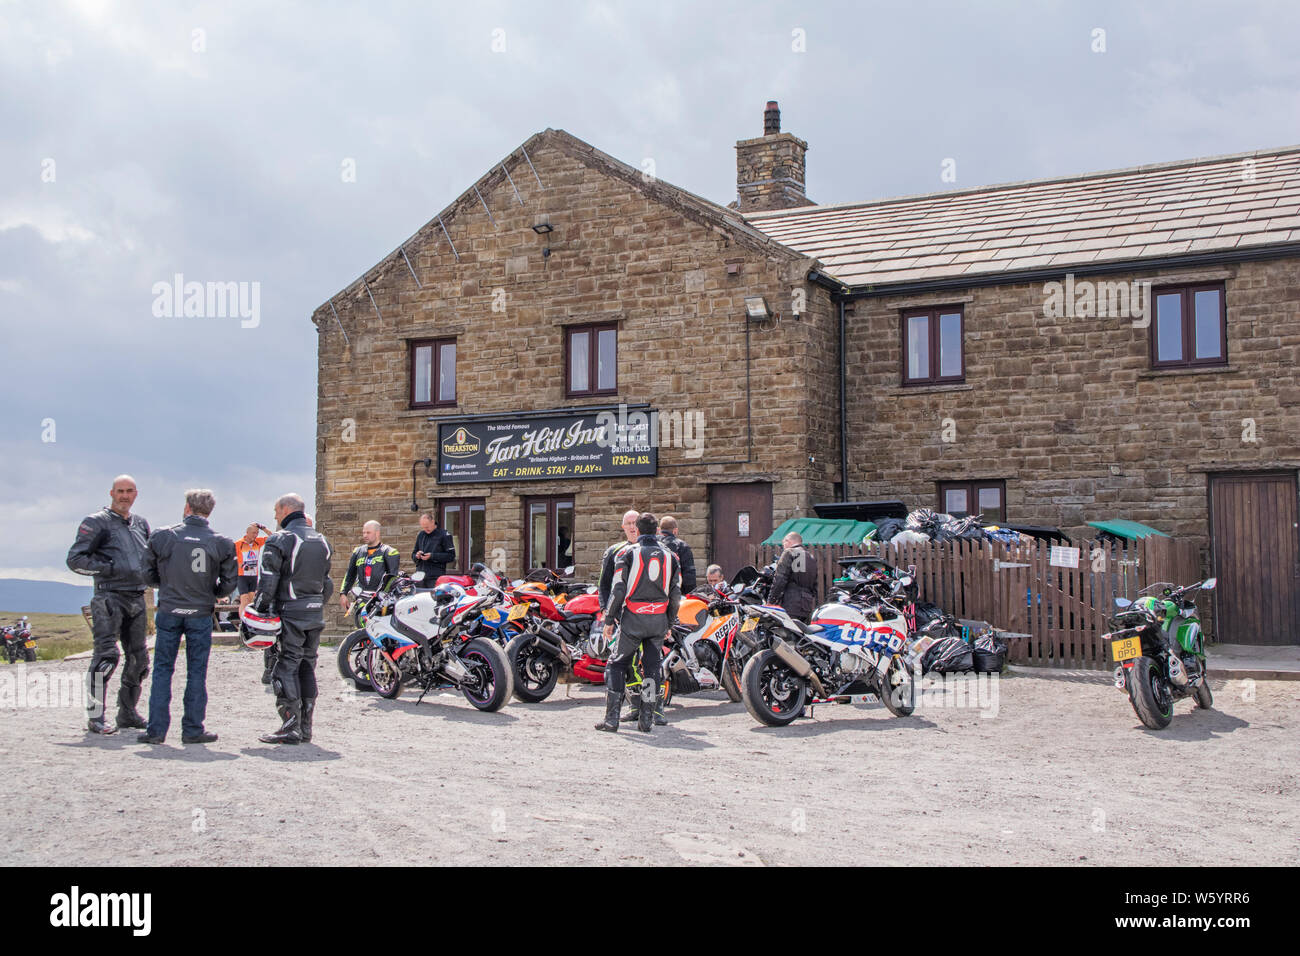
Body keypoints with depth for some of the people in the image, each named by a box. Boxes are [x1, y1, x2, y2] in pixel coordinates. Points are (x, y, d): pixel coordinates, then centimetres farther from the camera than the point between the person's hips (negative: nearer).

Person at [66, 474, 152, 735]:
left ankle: (128, 713, 20)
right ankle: (94, 716, -9)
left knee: (139, 658, 9)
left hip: (137, 598, 7)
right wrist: (109, 569, -15)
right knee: (107, 655, -14)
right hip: (109, 598, -7)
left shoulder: (141, 524, 17)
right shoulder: (96, 523, -2)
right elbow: (75, 559, -7)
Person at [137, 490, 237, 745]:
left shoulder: (163, 537, -4)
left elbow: (149, 576, 3)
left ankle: (156, 729, 7)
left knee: (162, 669, 8)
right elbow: (229, 583, 0)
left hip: (169, 612, 0)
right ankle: (193, 730, 8)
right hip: (200, 615, 0)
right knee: (196, 672, 7)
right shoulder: (221, 543, -3)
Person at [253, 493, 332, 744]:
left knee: (287, 667, -4)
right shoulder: (322, 540, 15)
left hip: (290, 613, -7)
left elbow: (267, 582, -12)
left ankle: (291, 727, -6)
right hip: (316, 614, 7)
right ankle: (306, 726, 12)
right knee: (307, 667, 11)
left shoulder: (279, 540, -9)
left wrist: (259, 611, -4)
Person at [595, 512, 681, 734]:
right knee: (651, 667, 11)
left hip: (633, 619, -3)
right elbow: (676, 595, 8)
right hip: (659, 620, 3)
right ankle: (647, 720, 9)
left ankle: (611, 718, -2)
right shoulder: (670, 556, 8)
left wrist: (609, 620, -1)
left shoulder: (628, 553, -4)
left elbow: (618, 590, -9)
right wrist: (669, 624, 17)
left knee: (617, 665, 5)